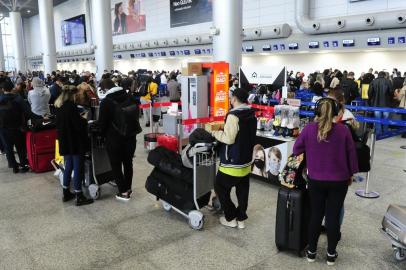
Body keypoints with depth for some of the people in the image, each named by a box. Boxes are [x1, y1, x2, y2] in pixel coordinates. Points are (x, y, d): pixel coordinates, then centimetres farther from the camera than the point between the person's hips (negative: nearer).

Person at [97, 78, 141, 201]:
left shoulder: (106, 102, -14)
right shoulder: (130, 97, 3)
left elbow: (102, 123, -9)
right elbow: (137, 114, 11)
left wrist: (105, 134, 10)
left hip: (114, 139, -5)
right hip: (131, 137, 6)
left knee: (116, 165, 8)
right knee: (128, 163, 18)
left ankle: (123, 192, 10)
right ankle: (128, 188, 28)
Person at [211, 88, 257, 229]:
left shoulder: (234, 115, -20)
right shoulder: (252, 115, 7)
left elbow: (229, 138, -23)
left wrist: (216, 133, -8)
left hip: (232, 162, -8)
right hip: (246, 160, 8)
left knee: (220, 187, 9)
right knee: (242, 191, 15)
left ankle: (231, 218, 14)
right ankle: (241, 219, 25)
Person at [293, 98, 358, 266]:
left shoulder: (308, 129, -11)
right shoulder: (343, 130, -10)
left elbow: (296, 150, 0)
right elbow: (351, 154, -2)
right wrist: (351, 174, 12)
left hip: (316, 180, 1)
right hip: (339, 181, 0)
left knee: (316, 215, 14)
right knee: (333, 216, 11)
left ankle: (311, 251, 25)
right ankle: (331, 254, 24)